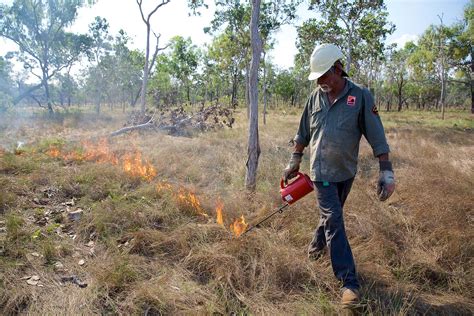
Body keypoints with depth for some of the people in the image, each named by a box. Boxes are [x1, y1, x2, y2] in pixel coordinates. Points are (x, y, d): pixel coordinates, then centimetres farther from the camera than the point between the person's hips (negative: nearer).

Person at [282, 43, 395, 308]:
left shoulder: (361, 96, -9)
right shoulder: (316, 97, 0)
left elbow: (377, 136, -10)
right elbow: (303, 134, 11)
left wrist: (386, 171, -14)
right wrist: (295, 162, 15)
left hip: (347, 170, 0)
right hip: (322, 171, 0)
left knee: (332, 214, 18)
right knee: (334, 221, -6)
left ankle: (317, 245, 47)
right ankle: (349, 282, -2)